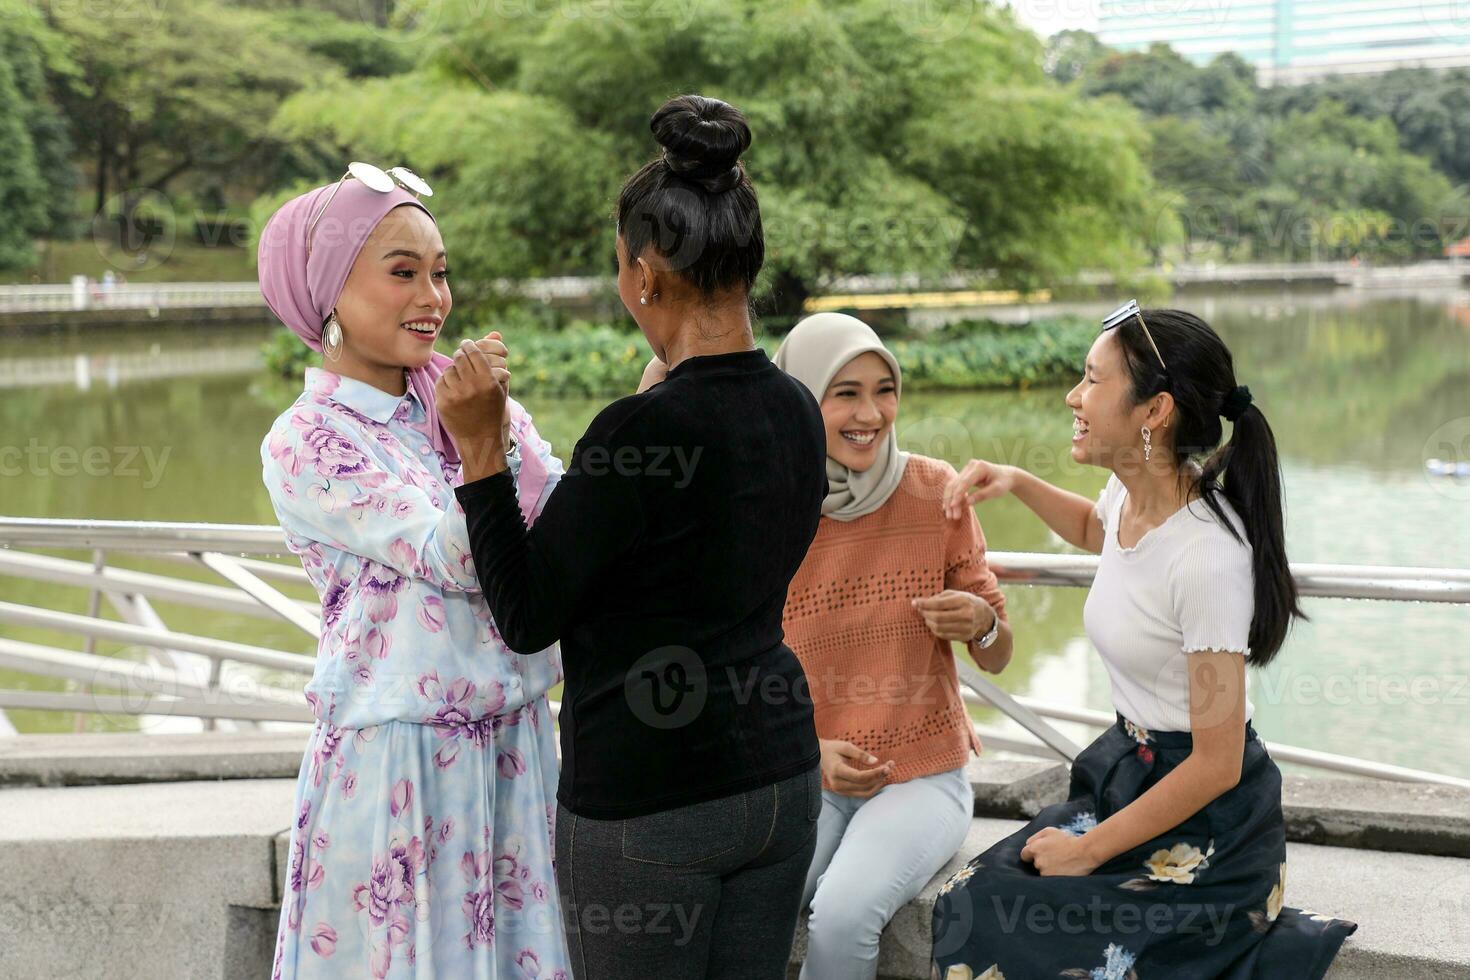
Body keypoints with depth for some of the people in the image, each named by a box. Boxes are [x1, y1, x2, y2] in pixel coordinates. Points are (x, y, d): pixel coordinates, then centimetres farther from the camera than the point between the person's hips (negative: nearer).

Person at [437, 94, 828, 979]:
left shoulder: (643, 432, -21)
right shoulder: (796, 412, 1)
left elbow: (527, 618, -13)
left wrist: (481, 447, -13)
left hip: (646, 801, -7)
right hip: (778, 771, 7)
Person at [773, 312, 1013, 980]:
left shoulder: (934, 491, -5)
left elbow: (997, 658, 3)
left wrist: (981, 623, -19)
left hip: (923, 778, 0)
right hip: (807, 784, 1)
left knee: (842, 916, -27)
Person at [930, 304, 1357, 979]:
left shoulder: (1208, 557, -27)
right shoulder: (1129, 495, -2)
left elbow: (1217, 766, -22)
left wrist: (1090, 850, -15)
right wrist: (1015, 483, 10)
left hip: (1203, 820, -8)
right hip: (1124, 771, 8)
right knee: (966, 906, -4)